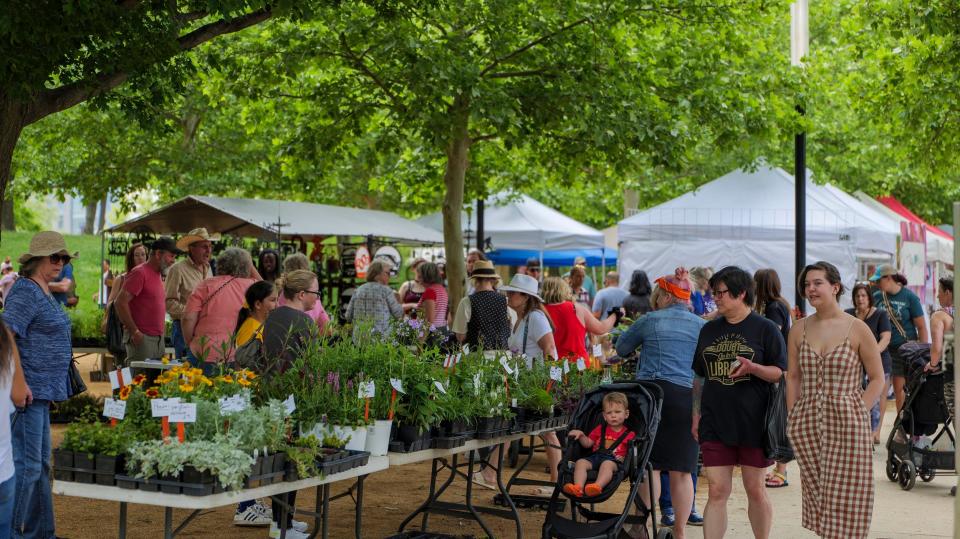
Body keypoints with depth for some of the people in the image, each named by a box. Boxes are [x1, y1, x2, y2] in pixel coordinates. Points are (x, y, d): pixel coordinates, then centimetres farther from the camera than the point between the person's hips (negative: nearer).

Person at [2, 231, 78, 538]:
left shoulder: (44, 291, 15)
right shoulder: (25, 292, -14)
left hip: (43, 390, 10)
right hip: (29, 391, -10)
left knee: (41, 463, 16)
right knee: (27, 464, -7)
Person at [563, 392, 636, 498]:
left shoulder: (629, 434, 15)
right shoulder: (600, 429, 28)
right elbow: (587, 443, 27)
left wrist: (624, 457, -15)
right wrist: (581, 435, 7)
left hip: (613, 460, -4)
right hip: (595, 456, 4)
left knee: (607, 464, -39)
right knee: (580, 462, -25)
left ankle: (598, 486, -63)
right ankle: (578, 487, -47)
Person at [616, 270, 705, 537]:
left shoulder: (650, 321, 4)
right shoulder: (701, 325, 9)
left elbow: (621, 348, 17)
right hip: (689, 394, 2)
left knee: (650, 464, 3)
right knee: (682, 469, 5)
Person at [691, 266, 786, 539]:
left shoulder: (765, 329, -3)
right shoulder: (709, 330, 11)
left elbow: (781, 373, -5)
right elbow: (699, 377, 17)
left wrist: (752, 368, -22)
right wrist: (696, 414, 11)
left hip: (754, 422, -3)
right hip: (715, 422, 3)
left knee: (755, 490, 8)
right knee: (717, 491, -1)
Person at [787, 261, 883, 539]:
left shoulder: (857, 329, -3)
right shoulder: (800, 329, 7)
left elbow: (877, 378, 1)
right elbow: (793, 377, 11)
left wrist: (857, 413, -8)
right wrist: (792, 418, 4)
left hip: (846, 423, -3)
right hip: (807, 422, 4)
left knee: (844, 496, -3)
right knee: (816, 493, 8)